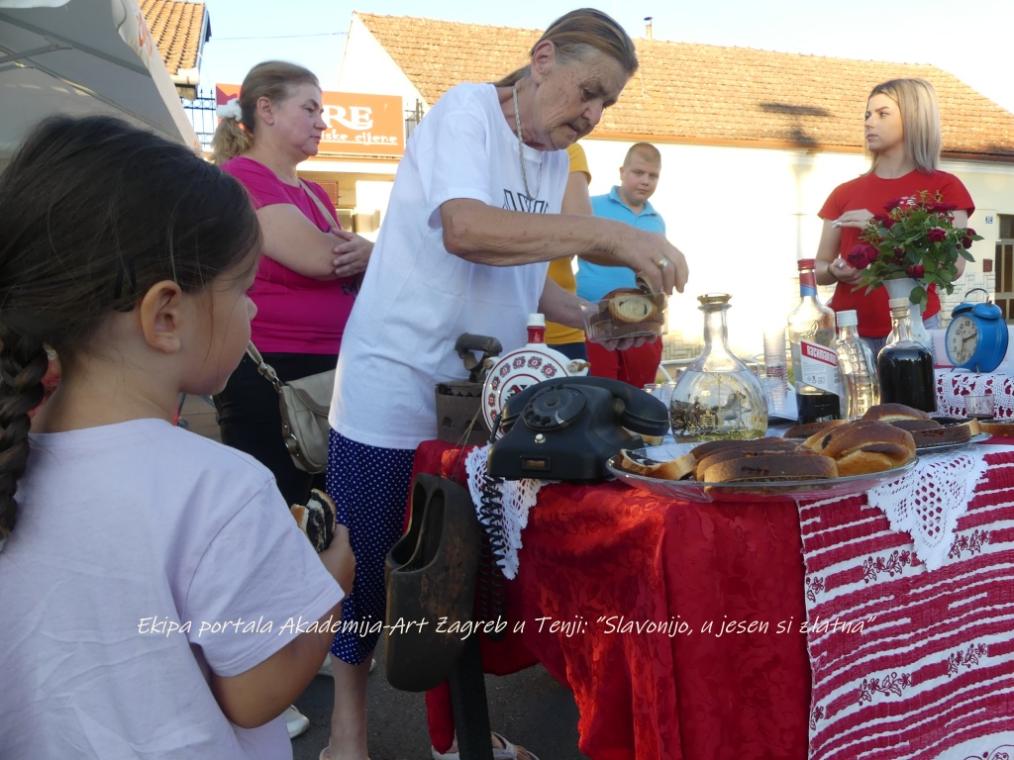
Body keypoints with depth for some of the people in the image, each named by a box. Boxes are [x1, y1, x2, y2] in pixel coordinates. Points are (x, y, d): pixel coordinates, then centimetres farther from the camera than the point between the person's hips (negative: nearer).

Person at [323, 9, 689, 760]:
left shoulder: (554, 157, 10)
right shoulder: (466, 110, -12)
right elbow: (466, 231, -30)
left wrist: (588, 316, 1)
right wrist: (610, 234, -33)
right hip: (395, 393, -6)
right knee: (367, 567, 7)